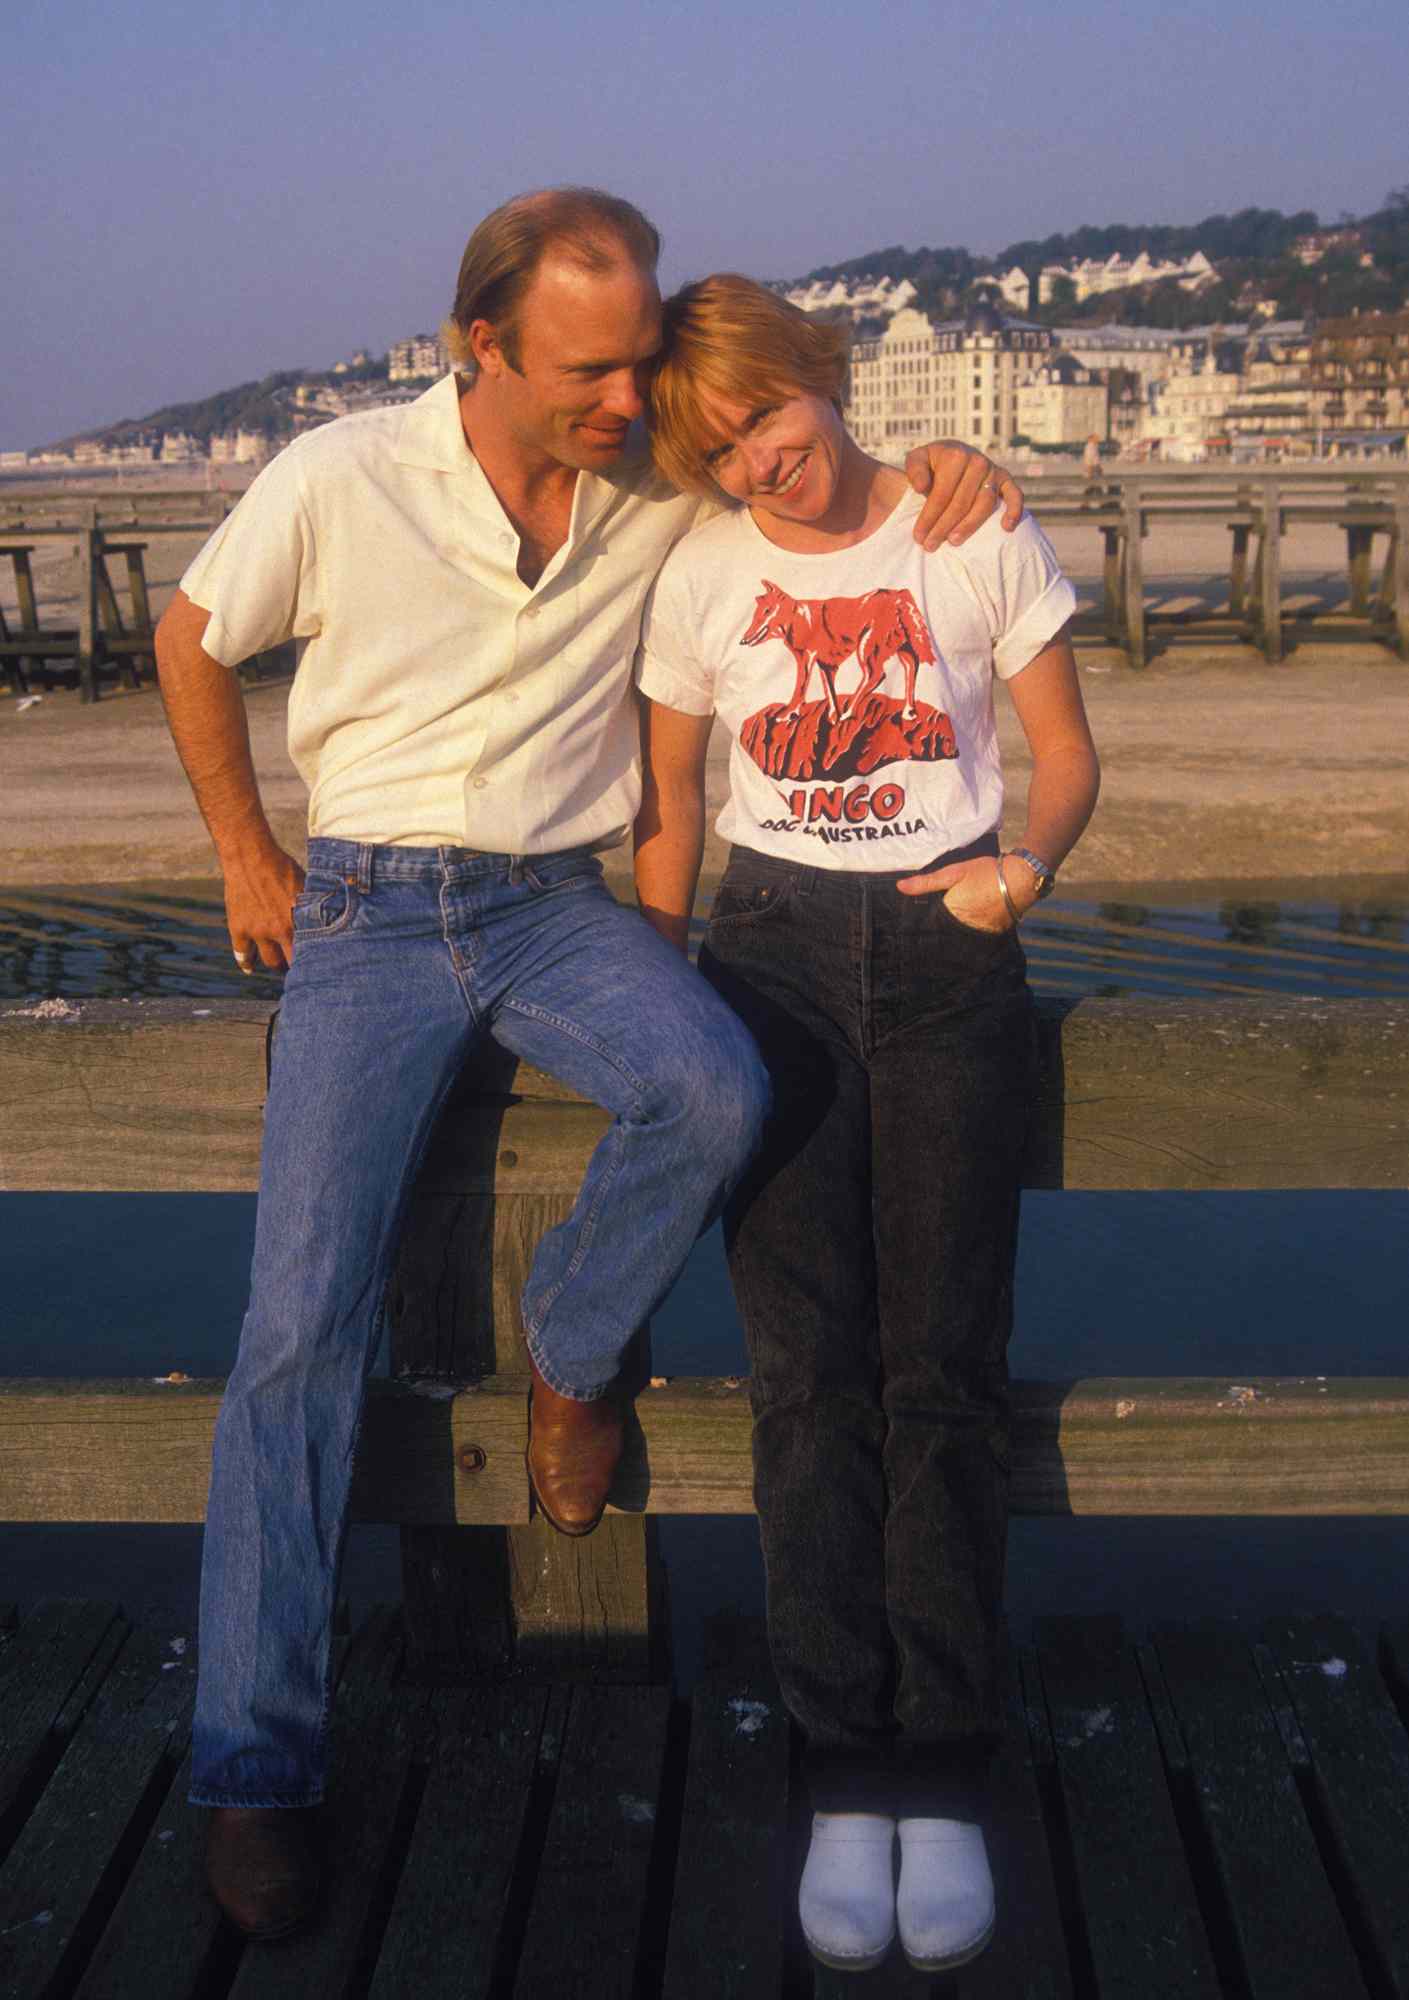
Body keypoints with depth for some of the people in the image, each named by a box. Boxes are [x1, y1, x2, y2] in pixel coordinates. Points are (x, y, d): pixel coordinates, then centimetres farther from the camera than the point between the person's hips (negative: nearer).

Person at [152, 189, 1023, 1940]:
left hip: (559, 904, 2)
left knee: (717, 1091, -31)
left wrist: (933, 461, -7)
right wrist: (246, 858, 8)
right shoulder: (335, 484, -7)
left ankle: (571, 1340, 2)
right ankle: (253, 1761, 0)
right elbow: (191, 642, 9)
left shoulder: (670, 484, -2)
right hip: (369, 908, -2)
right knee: (303, 1314, -12)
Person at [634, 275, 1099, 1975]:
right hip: (773, 947, 1)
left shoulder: (980, 536, 1)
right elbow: (671, 799, 12)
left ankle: (940, 1773, 2)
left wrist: (1029, 860, -15)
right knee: (807, 1366, -6)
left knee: (942, 1368, -6)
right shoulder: (698, 579, 5)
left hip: (947, 948, -1)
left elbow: (1068, 752, 6)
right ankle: (846, 1770, 2)